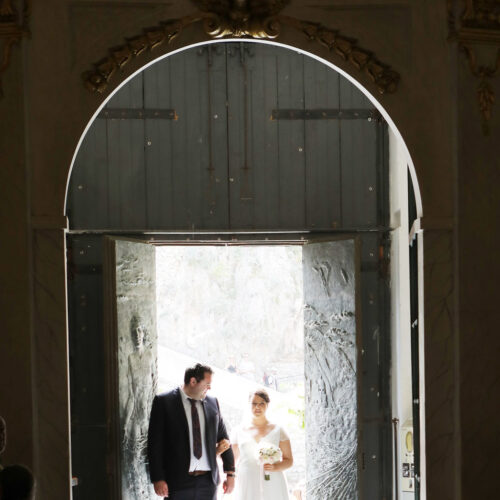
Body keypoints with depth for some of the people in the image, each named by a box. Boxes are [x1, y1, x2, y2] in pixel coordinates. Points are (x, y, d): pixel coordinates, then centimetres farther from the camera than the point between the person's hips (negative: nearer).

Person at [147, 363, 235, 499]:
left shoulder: (212, 403, 11)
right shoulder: (164, 402, -2)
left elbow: (223, 439, 18)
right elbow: (155, 443, -5)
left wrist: (230, 473, 14)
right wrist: (158, 479, -11)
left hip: (208, 481, 4)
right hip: (178, 481, -4)